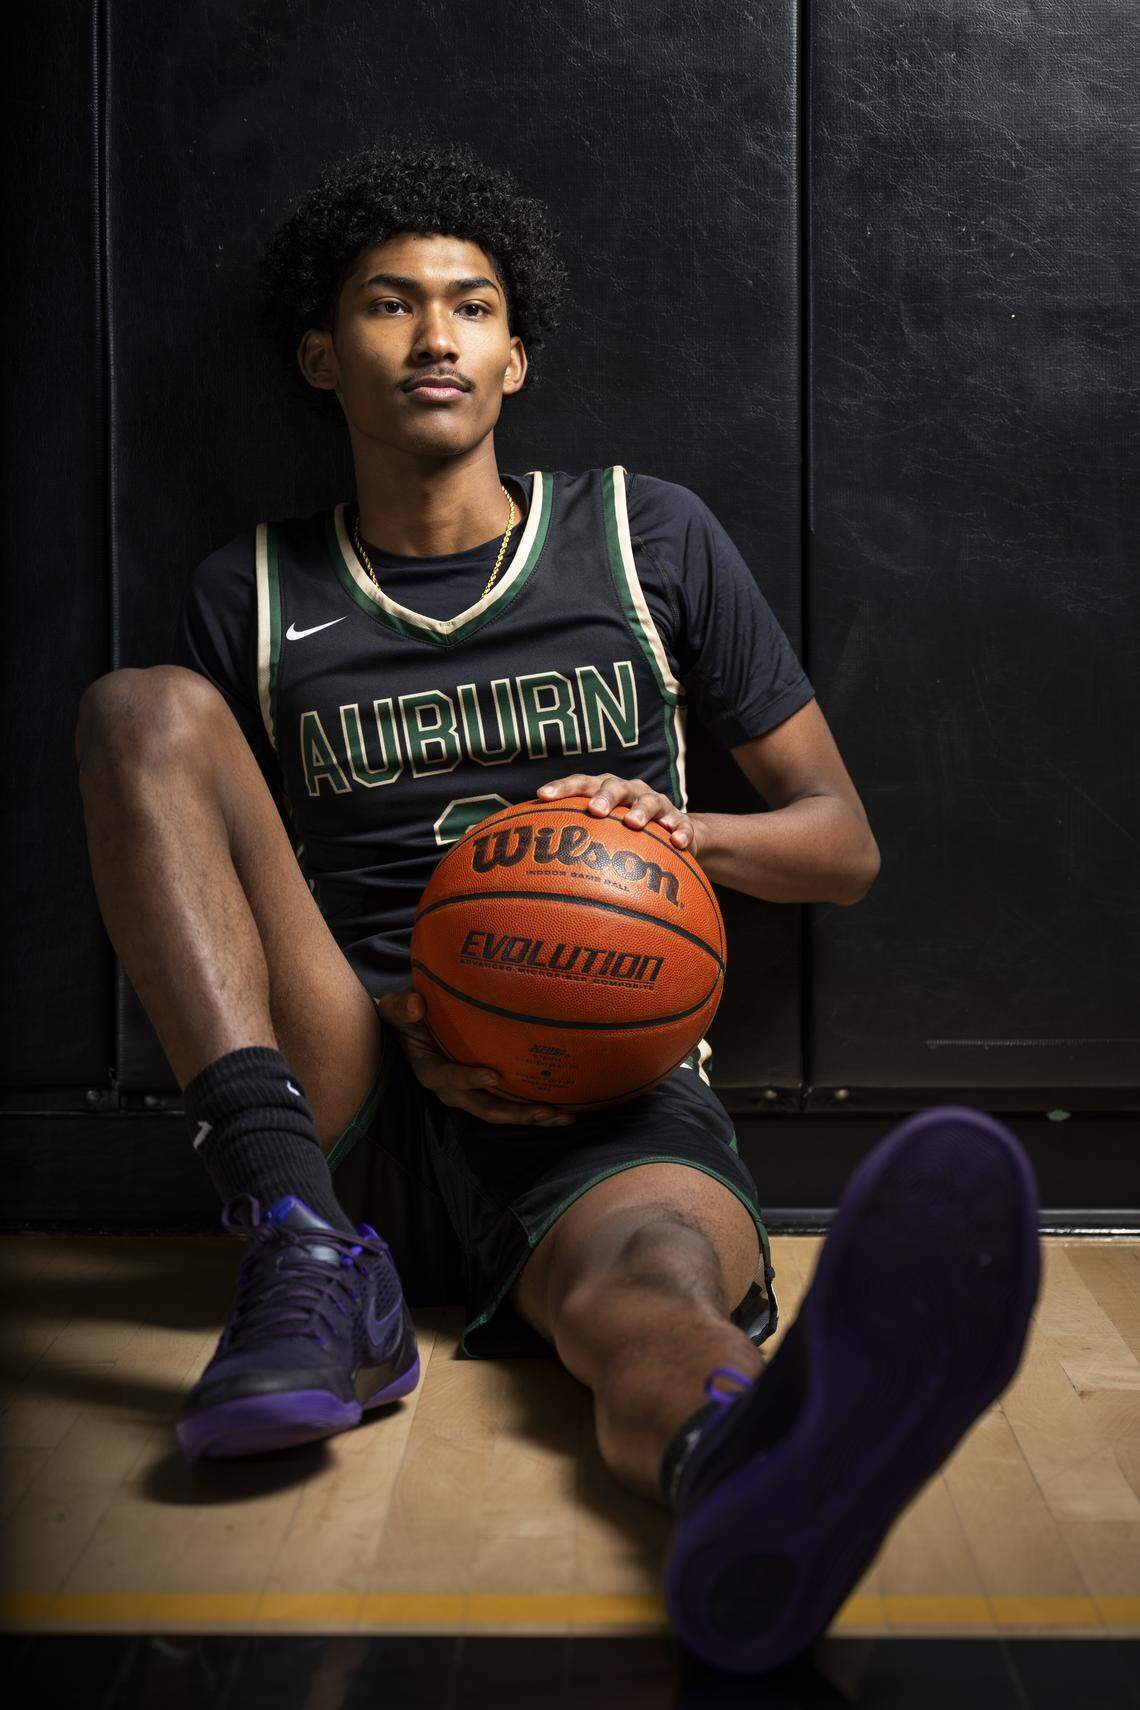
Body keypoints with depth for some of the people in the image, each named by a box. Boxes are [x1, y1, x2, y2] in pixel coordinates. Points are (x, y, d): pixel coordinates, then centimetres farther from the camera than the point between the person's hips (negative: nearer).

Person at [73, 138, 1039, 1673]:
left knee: (655, 1282, -37)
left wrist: (685, 831, -9)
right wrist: (395, 1018, -8)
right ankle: (310, 1256, -32)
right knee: (142, 709, -18)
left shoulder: (649, 537, 13)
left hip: (601, 1070, -1)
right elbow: (196, 857, 13)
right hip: (340, 1078, 2)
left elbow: (845, 844, 15)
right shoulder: (252, 597, 13)